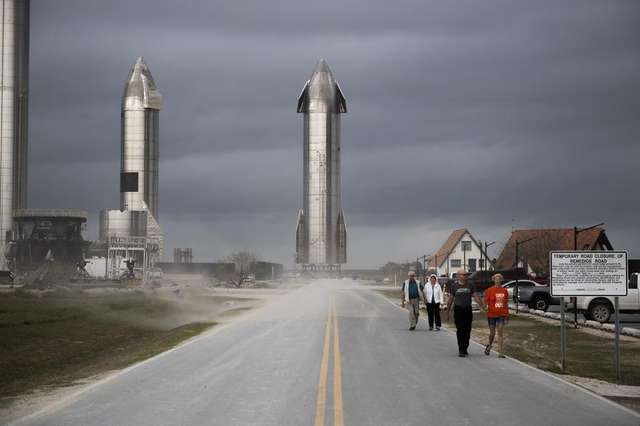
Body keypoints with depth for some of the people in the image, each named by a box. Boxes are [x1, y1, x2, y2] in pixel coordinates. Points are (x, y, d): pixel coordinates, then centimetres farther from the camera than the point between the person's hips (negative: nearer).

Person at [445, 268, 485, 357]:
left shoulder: (470, 286, 7)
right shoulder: (454, 286, 1)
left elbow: (476, 297, 2)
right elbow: (450, 300, 3)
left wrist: (482, 306, -13)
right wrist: (447, 312, 3)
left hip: (468, 310, 3)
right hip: (458, 310, -3)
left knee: (467, 330, 7)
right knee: (460, 330, -8)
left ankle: (465, 349, 21)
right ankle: (461, 350, -8)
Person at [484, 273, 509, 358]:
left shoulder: (504, 290, 4)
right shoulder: (490, 290, -4)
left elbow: (506, 303, 10)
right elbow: (486, 301, -4)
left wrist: (507, 315, 11)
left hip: (501, 314, 2)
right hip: (491, 314, -1)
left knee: (500, 333, -6)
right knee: (492, 333, 8)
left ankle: (500, 352, -6)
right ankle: (489, 346, 37)